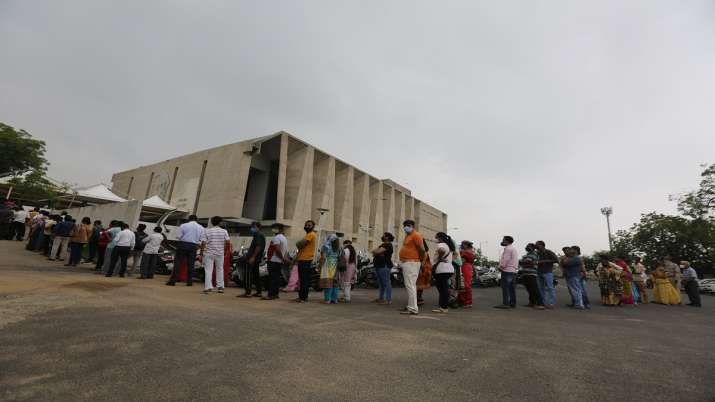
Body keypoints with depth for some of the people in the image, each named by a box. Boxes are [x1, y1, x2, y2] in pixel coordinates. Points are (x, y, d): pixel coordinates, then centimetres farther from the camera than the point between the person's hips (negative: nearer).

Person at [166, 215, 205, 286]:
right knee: (191, 264, 8)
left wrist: (183, 238, 15)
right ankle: (189, 282, 10)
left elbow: (178, 236, -2)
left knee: (177, 263, 2)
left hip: (183, 245, -2)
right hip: (194, 246, 2)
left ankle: (172, 281, 0)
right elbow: (202, 240, 1)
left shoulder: (184, 225, -1)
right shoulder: (201, 228, 5)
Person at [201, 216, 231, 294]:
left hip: (209, 253, -1)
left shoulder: (207, 231, -3)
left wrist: (201, 253, 3)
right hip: (220, 253, 2)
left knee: (208, 270, 3)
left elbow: (203, 243, -7)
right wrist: (225, 250, 9)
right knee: (220, 270, 15)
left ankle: (208, 287, -3)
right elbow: (228, 242, -6)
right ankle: (220, 287, 19)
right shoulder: (224, 231, -1)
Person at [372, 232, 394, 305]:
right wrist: (376, 252, -2)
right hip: (379, 266, 10)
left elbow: (378, 251, -20)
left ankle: (388, 300, -7)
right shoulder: (383, 245, 22)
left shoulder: (388, 245, -9)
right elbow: (374, 251, 20)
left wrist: (375, 251, 1)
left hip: (385, 266, -10)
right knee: (381, 283, 14)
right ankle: (380, 298, 21)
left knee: (386, 283, -9)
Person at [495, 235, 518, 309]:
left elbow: (505, 259, -18)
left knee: (505, 287, -10)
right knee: (512, 288, 10)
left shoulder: (508, 248, -11)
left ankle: (505, 303, -11)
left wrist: (501, 267, -6)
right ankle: (513, 303, 12)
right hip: (513, 270, 10)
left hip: (507, 270, -10)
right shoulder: (514, 248, 22)